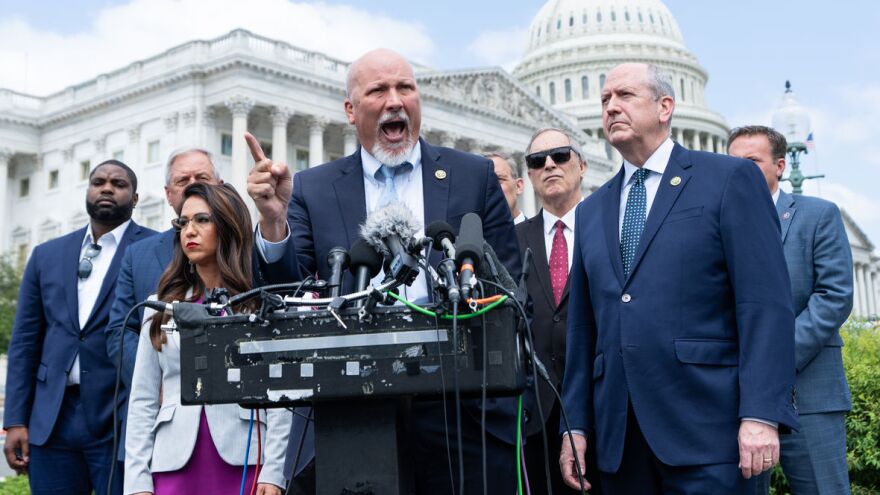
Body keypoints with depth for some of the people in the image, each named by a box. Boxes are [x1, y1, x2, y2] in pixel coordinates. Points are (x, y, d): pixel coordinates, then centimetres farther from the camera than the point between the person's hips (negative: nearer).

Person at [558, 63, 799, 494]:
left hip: (705, 427, -5)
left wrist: (761, 413, -16)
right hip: (619, 433, 5)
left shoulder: (729, 179, 2)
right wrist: (575, 423, 9)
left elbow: (767, 304, -7)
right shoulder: (591, 211, 18)